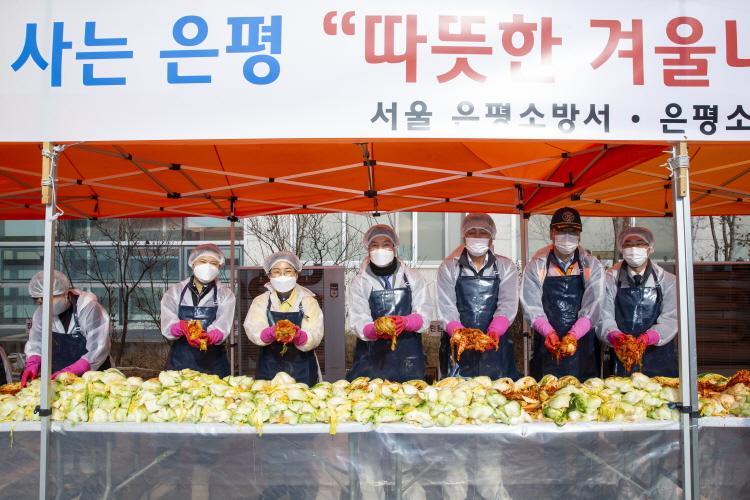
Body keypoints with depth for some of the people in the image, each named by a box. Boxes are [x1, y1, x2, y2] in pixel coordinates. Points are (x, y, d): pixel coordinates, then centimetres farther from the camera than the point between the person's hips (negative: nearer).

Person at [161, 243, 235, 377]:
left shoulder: (225, 294, 3)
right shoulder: (175, 291, 6)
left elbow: (222, 327, -13)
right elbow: (167, 326, -7)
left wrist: (208, 337, -35)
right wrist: (183, 327, -30)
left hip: (214, 365, 0)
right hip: (180, 361, 1)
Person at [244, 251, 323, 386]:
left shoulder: (309, 301, 3)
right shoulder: (260, 301, 5)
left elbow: (315, 335, -10)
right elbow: (253, 330, -10)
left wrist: (298, 335, -31)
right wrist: (271, 333, -31)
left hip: (302, 371, 0)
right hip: (269, 371, 1)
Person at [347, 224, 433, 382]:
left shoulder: (412, 277, 7)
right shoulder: (359, 282, 5)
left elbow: (425, 313, -2)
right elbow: (358, 321, -4)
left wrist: (405, 322, -22)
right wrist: (375, 330, -26)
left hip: (408, 357, 1)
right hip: (372, 355, 0)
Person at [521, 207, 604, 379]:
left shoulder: (592, 266, 2)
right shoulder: (536, 266, 1)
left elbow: (592, 308, -8)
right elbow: (532, 307, -6)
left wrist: (573, 335, -24)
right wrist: (549, 333, -23)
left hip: (583, 347, 1)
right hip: (546, 346, 0)